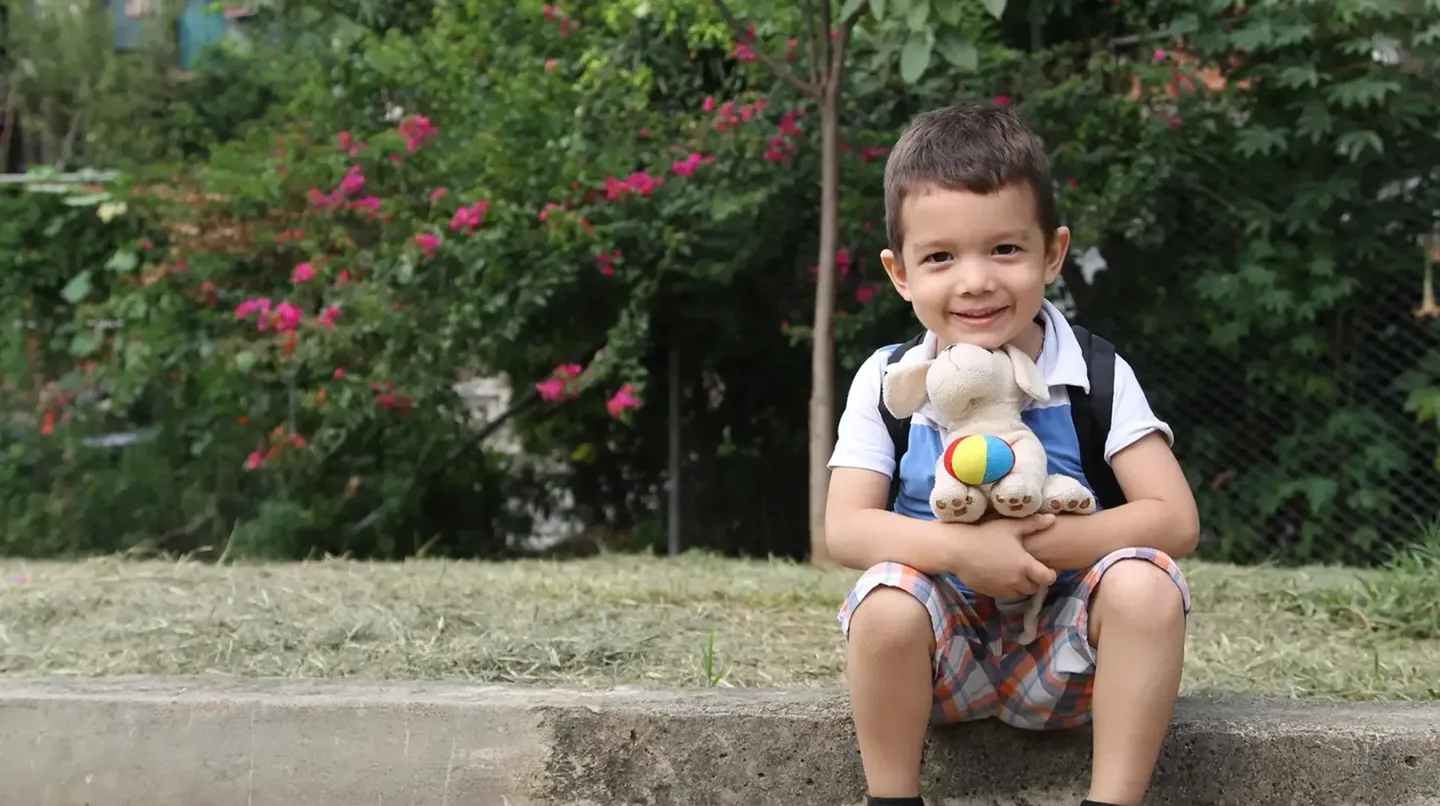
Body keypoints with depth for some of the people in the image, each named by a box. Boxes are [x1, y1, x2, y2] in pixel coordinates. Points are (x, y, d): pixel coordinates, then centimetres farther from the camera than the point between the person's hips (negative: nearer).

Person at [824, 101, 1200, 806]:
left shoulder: (1098, 378, -6)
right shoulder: (887, 382, -3)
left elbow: (1174, 521, -14)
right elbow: (844, 529, -11)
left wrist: (1033, 545, -25)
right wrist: (958, 549, -29)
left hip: (1062, 650, 0)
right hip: (942, 654, 1)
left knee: (1145, 582, -28)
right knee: (885, 597, -30)